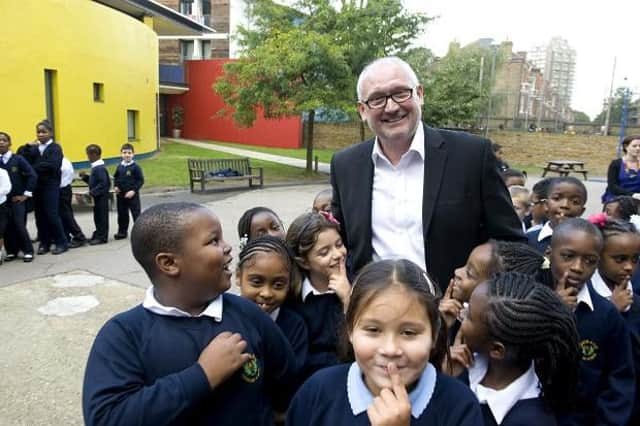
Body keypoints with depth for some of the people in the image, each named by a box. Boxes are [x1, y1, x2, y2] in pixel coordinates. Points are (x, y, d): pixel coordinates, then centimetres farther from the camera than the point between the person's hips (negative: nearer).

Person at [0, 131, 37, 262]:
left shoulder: (18, 159, -4)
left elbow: (32, 175, -6)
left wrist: (26, 194, -8)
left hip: (17, 198, -2)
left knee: (19, 225, -7)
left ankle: (28, 251, 4)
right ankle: (11, 251, 19)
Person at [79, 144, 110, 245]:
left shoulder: (100, 168, -18)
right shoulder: (95, 167, 12)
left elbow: (103, 184, -24)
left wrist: (92, 192, -25)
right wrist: (85, 176, 10)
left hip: (101, 197, -10)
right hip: (97, 197, 10)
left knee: (101, 216, -2)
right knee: (97, 217, 16)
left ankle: (102, 237, 5)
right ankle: (98, 235, 25)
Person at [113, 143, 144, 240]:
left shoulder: (135, 167, -10)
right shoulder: (119, 166, 6)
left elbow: (141, 180, -10)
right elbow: (115, 177, 20)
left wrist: (133, 190, -17)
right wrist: (115, 186, 3)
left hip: (132, 195, -5)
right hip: (121, 195, 5)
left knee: (136, 214, -1)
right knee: (122, 214, 14)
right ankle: (122, 232, 26)